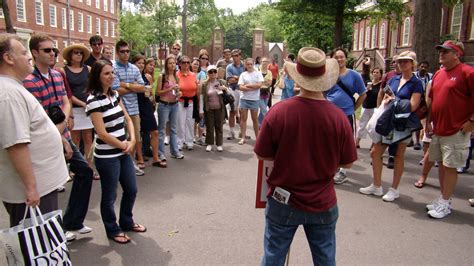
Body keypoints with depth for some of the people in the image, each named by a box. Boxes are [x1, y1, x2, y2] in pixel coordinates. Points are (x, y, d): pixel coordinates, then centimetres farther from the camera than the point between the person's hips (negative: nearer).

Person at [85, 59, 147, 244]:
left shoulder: (114, 94, 7)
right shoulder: (94, 100, -17)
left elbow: (127, 119, 11)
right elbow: (102, 133, -19)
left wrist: (132, 141, -4)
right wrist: (124, 145, -8)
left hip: (124, 152, 8)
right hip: (107, 157, -8)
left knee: (131, 190, 17)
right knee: (109, 195, 8)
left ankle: (127, 222, 38)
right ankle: (113, 230, 28)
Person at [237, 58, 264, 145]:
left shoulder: (258, 73, 3)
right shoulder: (243, 74, 4)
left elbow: (259, 85, -10)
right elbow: (240, 87, -6)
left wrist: (247, 85, -8)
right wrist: (253, 88, -12)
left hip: (254, 99, -1)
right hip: (244, 98, 1)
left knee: (255, 119, 8)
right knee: (243, 118, 4)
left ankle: (257, 137, 20)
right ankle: (243, 138, 11)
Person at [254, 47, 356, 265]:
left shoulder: (278, 111, -18)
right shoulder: (338, 116, -15)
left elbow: (262, 156, -7)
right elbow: (347, 163, -3)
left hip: (283, 201, -1)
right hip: (323, 204, 1)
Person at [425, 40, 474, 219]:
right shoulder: (438, 74, 13)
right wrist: (428, 121, 14)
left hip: (456, 130, -7)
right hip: (437, 130, 7)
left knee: (450, 166, 0)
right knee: (442, 164, 13)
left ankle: (445, 204, 10)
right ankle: (443, 199, 25)